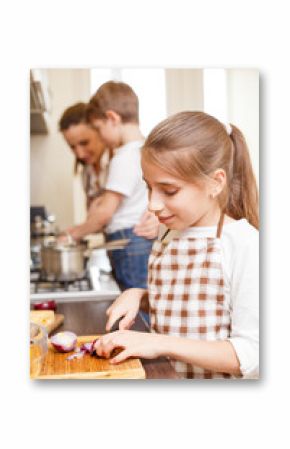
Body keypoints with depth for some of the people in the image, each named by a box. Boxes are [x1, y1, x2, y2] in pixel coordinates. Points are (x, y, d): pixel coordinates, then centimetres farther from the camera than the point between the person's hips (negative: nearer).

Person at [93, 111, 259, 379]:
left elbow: (252, 355, -16)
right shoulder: (167, 240, 4)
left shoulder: (245, 244, -14)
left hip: (218, 378, -6)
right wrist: (138, 295, 0)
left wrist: (162, 343, -21)